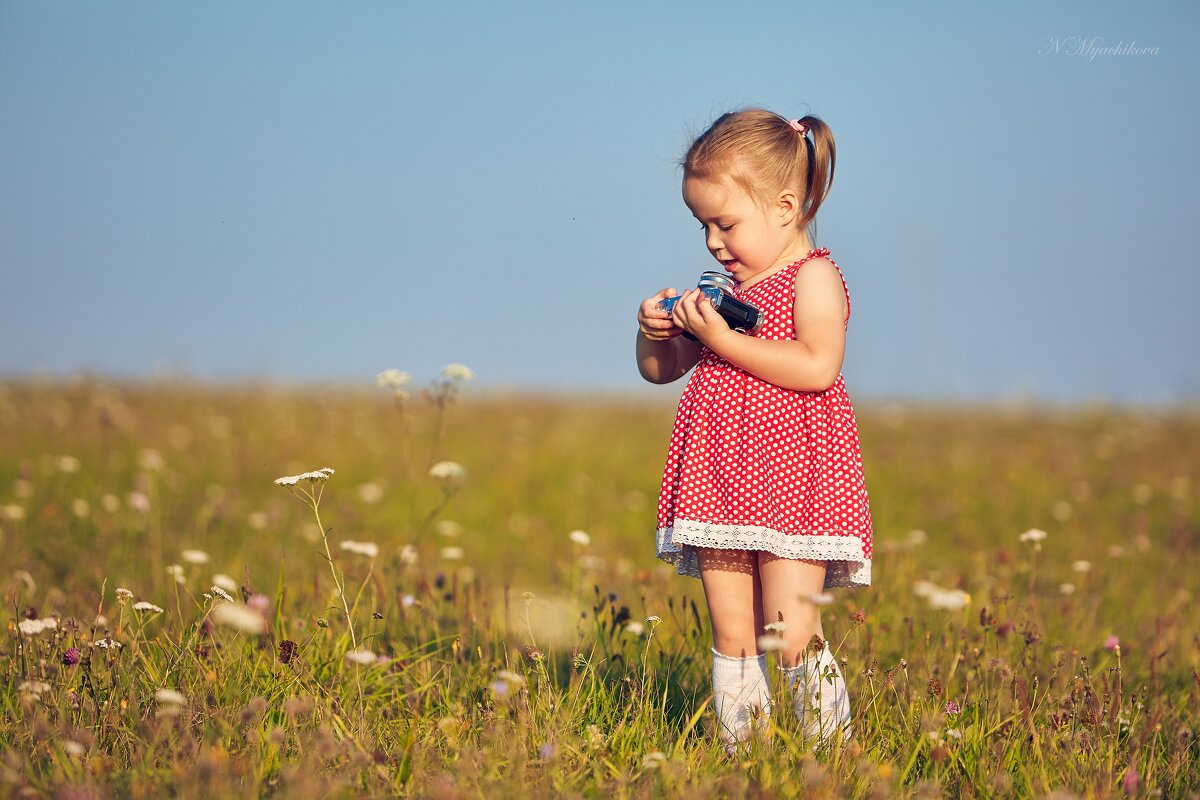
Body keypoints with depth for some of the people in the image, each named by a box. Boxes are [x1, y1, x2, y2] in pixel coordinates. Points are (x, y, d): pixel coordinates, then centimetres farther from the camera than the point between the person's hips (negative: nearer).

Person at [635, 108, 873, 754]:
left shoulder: (813, 277, -5)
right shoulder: (729, 289, 17)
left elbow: (816, 366, -22)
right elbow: (659, 371, 23)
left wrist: (722, 339, -21)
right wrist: (655, 333, 0)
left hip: (793, 482, -7)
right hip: (722, 481, 7)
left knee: (788, 635, -11)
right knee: (731, 639, 7)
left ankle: (832, 749, 1)